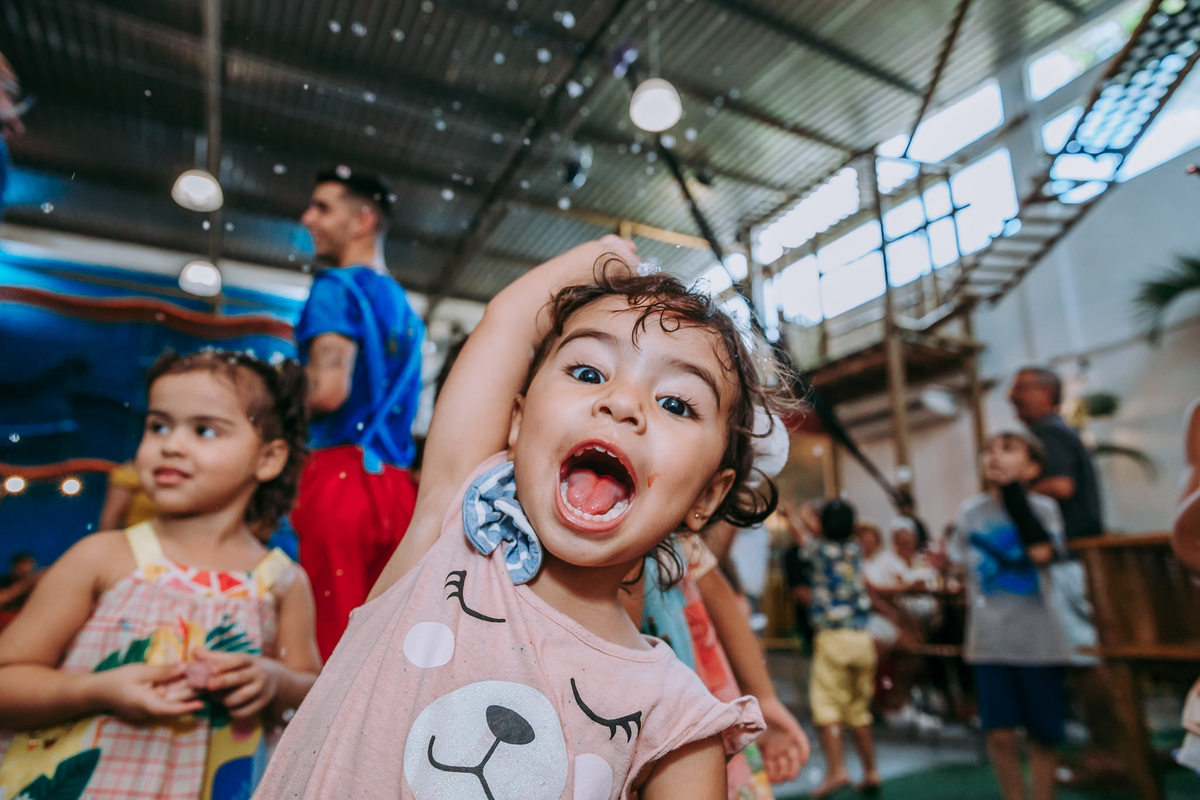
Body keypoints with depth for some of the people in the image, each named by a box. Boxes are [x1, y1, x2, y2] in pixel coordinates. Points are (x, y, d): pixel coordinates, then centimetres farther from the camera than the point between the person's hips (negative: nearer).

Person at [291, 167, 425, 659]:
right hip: (396, 485, 7)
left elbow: (329, 391, -15)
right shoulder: (404, 307, 21)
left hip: (342, 475, -7)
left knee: (331, 641, -5)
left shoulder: (338, 286, 0)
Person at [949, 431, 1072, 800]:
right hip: (990, 641, 2)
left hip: (1037, 640, -2)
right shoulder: (970, 510, 5)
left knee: (1042, 734, 9)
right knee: (1000, 733, -1)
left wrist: (1012, 491, -19)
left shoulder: (1042, 506, -2)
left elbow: (1041, 551, -24)